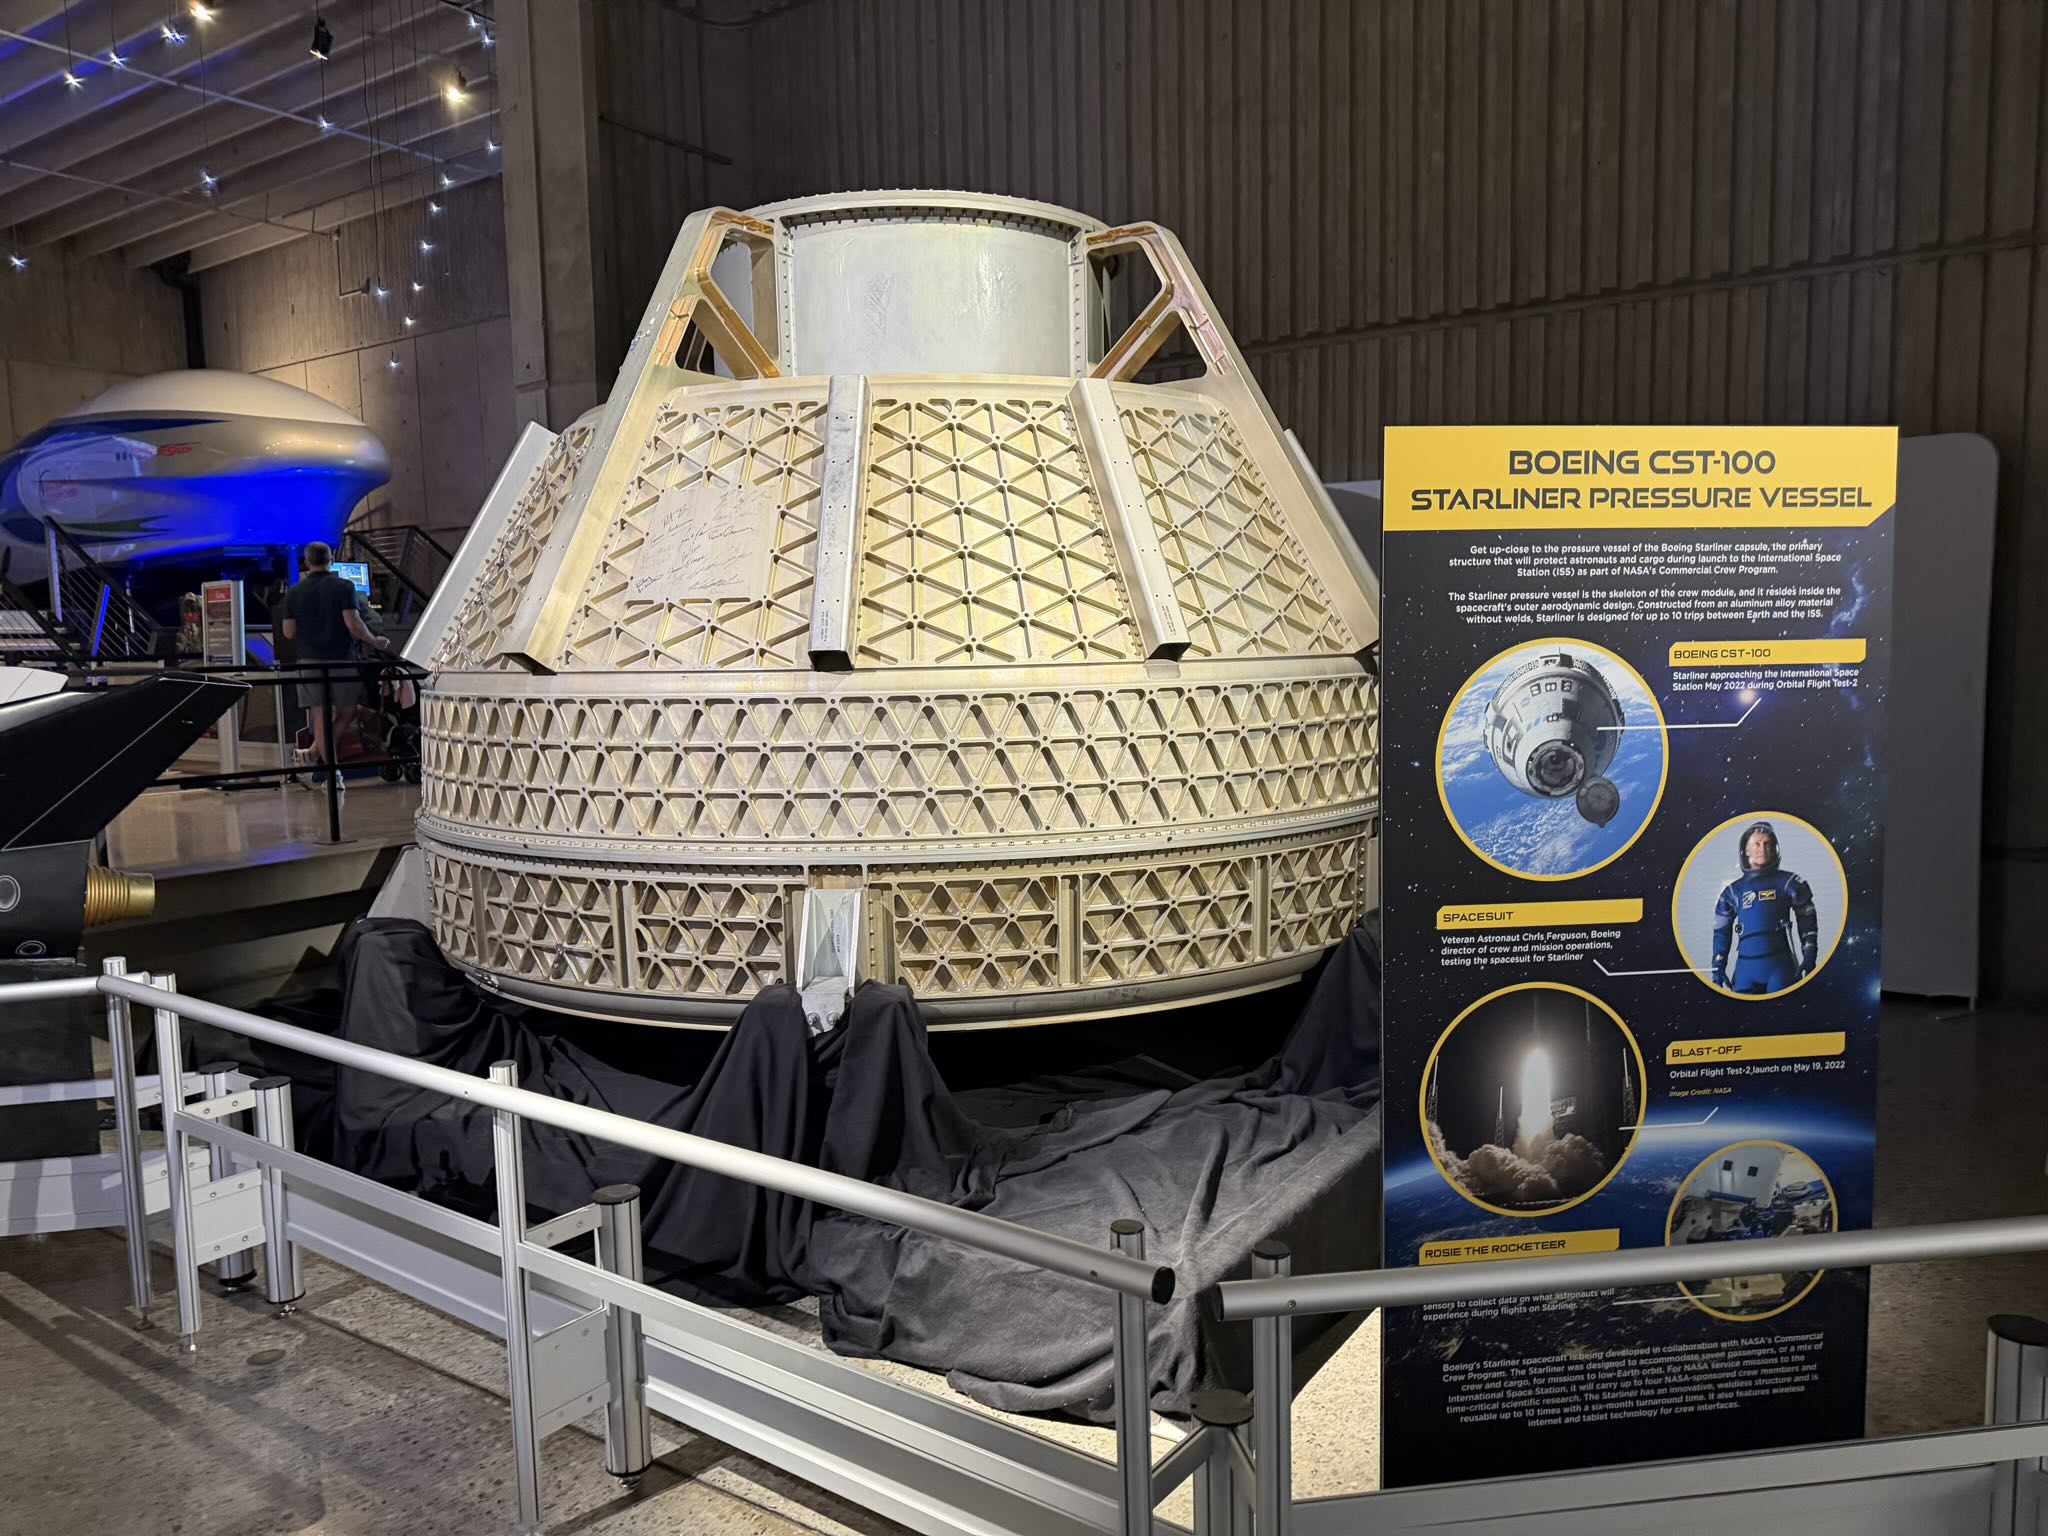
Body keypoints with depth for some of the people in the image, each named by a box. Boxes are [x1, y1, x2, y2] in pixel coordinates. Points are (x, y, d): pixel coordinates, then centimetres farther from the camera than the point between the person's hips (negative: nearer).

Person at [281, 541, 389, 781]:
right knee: (344, 712, 11)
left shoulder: (294, 593, 4)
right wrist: (375, 641, 2)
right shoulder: (344, 587, -5)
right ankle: (317, 752, 2)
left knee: (320, 716, 3)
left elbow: (289, 632, 5)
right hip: (341, 659, -3)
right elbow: (353, 624, -12)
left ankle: (332, 771, 0)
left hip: (310, 660, 3)